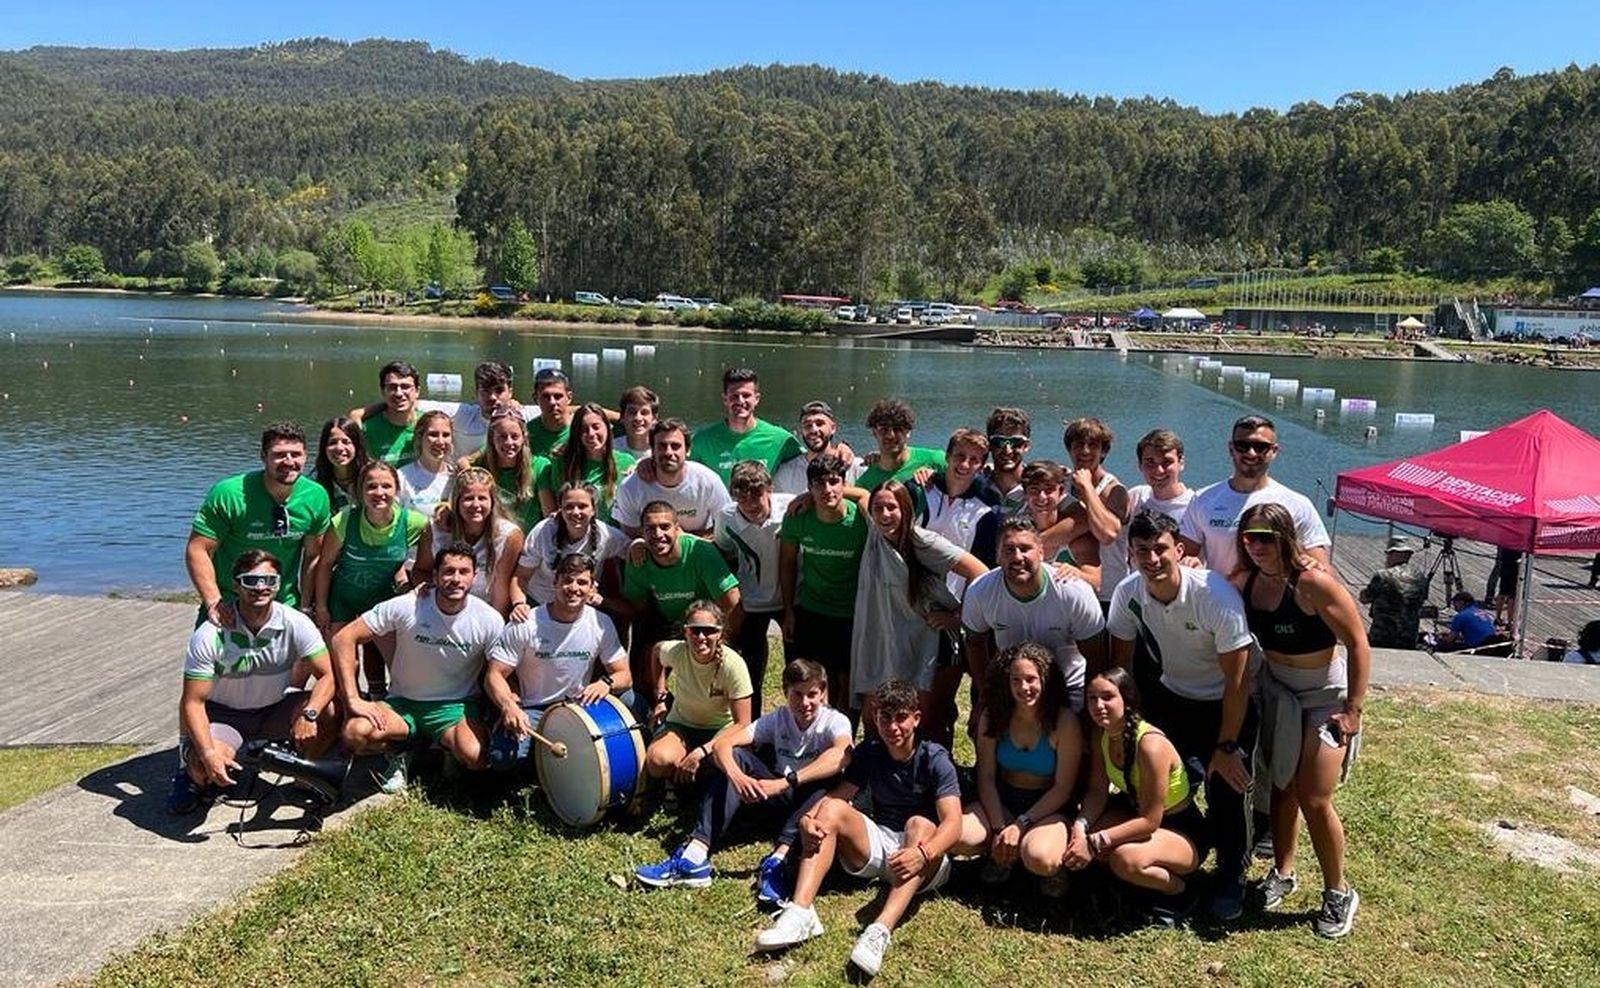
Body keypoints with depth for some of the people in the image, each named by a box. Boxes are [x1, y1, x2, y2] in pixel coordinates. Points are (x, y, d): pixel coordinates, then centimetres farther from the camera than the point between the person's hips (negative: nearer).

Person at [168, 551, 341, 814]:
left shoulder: (296, 624, -17)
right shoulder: (210, 636, -22)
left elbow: (328, 675, -17)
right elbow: (193, 702, -20)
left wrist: (309, 714, -36)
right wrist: (208, 754, -34)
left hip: (275, 710, 2)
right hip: (223, 714, -2)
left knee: (331, 710, -24)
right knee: (206, 766, -33)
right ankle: (193, 777, 8)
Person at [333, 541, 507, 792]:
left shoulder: (489, 621, -12)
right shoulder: (406, 607, -16)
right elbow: (344, 638, -13)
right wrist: (354, 699, -19)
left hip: (456, 706, 0)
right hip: (402, 703, 0)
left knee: (476, 757, -30)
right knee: (355, 733, -29)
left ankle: (447, 743, 8)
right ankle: (400, 750, 6)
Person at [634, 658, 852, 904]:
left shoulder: (835, 721, -13)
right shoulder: (777, 718, -4)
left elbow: (842, 755, -39)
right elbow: (722, 743, -18)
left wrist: (786, 782, -49)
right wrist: (737, 777, -41)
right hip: (779, 798, 3)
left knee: (827, 778, -34)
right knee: (735, 756, -19)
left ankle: (779, 859, -44)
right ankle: (696, 854, -33)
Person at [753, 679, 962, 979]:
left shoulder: (935, 760, -13)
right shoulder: (868, 752, 2)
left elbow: (952, 822, -24)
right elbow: (836, 795, -5)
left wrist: (922, 854, -44)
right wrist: (809, 818, -28)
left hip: (925, 864, -4)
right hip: (878, 844, 5)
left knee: (919, 824, -34)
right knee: (830, 810, -16)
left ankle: (880, 930, -54)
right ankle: (800, 912, -34)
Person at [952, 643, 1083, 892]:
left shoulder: (1064, 722, -14)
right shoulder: (993, 717, -4)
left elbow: (1063, 787, -12)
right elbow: (986, 777, -3)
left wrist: (1020, 825, -17)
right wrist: (999, 828, -14)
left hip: (1047, 808, -3)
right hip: (1001, 802, 3)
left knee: (1041, 859, -34)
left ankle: (1056, 863, 4)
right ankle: (1003, 853, 6)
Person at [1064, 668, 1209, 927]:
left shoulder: (1151, 745, -32)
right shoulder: (1101, 735, -8)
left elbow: (1150, 821, -29)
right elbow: (1097, 792, -5)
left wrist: (1094, 843, -32)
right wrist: (1081, 826, -25)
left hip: (1183, 832, -7)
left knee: (1126, 859, -34)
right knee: (1077, 837, -16)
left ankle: (1179, 891, -2)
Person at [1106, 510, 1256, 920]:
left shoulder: (1217, 596, -30)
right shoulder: (1128, 593, -18)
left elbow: (1237, 680, -22)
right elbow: (1120, 665, -5)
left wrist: (1226, 746, -19)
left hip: (1227, 704, -4)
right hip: (1172, 697, 4)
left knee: (1227, 786, -10)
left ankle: (1232, 877, 14)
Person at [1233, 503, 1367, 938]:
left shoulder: (1313, 583, -26)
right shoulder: (1246, 582, -7)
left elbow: (1358, 644, -21)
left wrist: (1353, 710, -19)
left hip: (1325, 695, -6)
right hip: (1276, 691, 6)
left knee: (1313, 800, -5)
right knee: (1281, 786, 15)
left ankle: (1339, 893, 16)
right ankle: (1282, 873, 34)